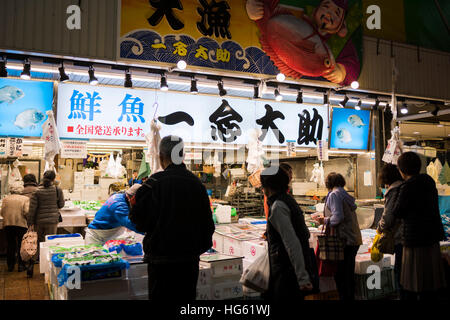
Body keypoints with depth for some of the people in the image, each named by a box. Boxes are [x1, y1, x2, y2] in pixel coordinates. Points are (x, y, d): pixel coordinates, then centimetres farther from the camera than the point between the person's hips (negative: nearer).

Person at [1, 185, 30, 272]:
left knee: (10, 246, 12)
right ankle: (21, 265, 8)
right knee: (21, 245, 7)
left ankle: (10, 266, 18)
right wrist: (27, 219, 10)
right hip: (21, 224, -3)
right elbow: (26, 212, -9)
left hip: (8, 224, 3)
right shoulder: (25, 199, 1)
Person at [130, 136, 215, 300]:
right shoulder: (197, 183, 2)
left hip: (162, 258, -4)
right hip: (190, 258, 4)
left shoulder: (155, 183, -13)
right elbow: (207, 222, 6)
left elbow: (139, 219, -12)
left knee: (160, 295, 8)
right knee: (187, 295, 15)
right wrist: (200, 246, 18)